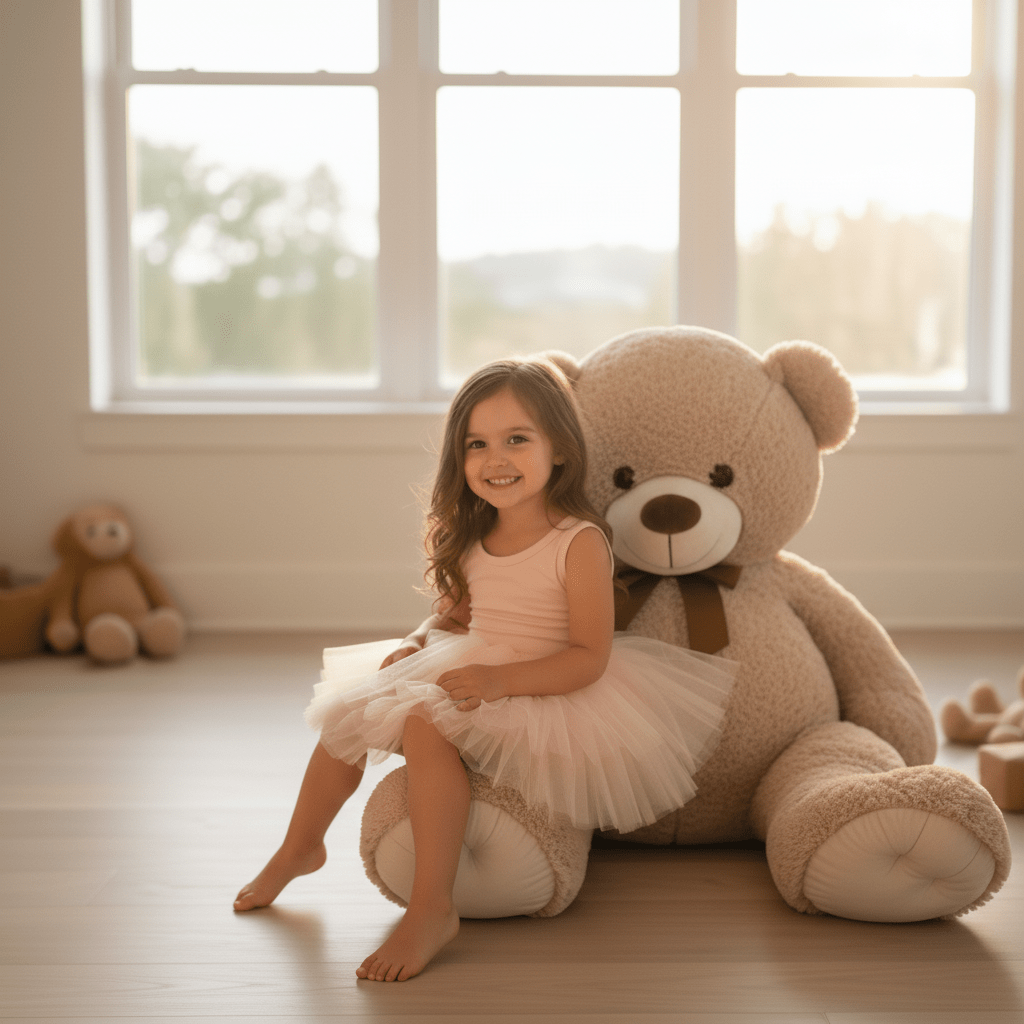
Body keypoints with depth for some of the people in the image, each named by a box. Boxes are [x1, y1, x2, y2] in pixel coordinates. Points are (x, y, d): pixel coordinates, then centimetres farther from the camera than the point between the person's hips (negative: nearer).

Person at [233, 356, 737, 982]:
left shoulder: (579, 543, -16)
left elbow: (589, 656, -20)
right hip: (466, 676, 8)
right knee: (348, 713, 5)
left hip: (542, 697, -8)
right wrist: (417, 644, -2)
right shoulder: (471, 540, 5)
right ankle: (301, 848, 31)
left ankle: (433, 910, -28)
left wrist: (501, 681, -31)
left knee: (427, 725, -31)